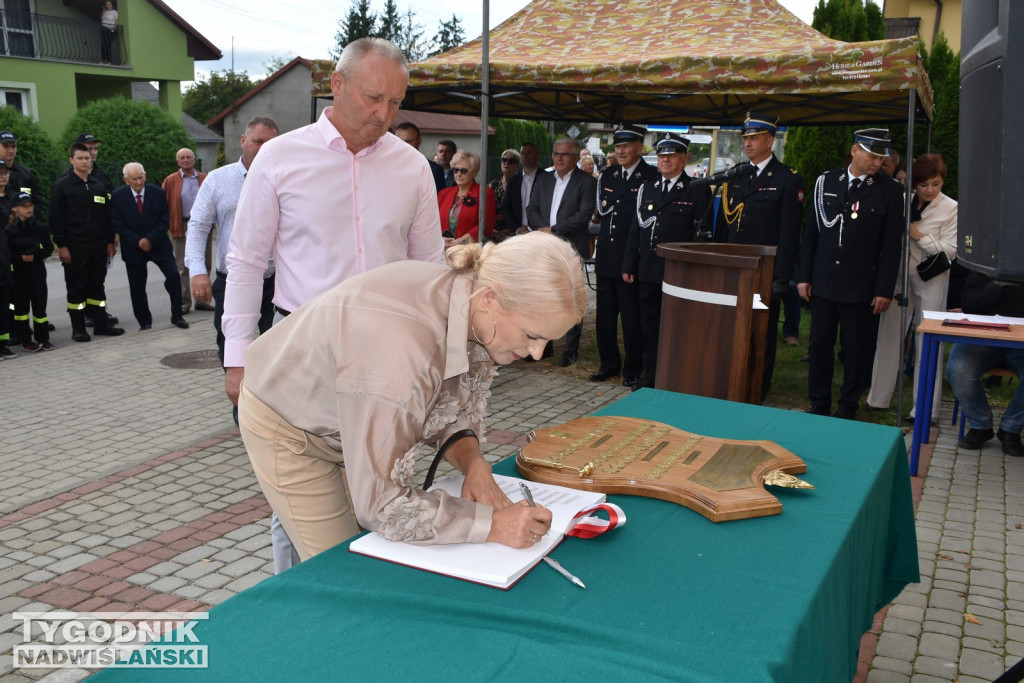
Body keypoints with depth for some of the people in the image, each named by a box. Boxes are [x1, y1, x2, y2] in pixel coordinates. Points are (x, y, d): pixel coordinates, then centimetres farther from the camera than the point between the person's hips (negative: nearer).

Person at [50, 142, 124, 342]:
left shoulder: (99, 186, 12)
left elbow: (107, 215, 16)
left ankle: (102, 323, 16)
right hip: (74, 247, -4)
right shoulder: (62, 186, -2)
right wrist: (61, 245, -11)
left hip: (98, 245, 4)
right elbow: (56, 218, -5)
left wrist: (110, 241, 10)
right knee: (76, 287, 2)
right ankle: (78, 328, 9)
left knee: (97, 285, 10)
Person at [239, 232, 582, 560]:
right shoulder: (401, 349, -44)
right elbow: (379, 504, -36)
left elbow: (453, 407, -4)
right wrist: (490, 524, -37)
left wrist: (472, 462, -22)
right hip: (290, 428, -6)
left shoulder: (467, 293, -21)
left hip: (355, 423, 7)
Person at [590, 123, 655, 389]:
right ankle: (609, 363, 24)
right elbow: (602, 209, 12)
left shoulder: (652, 177, -6)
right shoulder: (607, 175, 13)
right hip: (606, 257, 6)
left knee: (632, 317, 2)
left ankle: (633, 368, 14)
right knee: (605, 314, 11)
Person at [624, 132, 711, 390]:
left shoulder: (698, 191, -1)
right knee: (649, 327, 10)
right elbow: (636, 229, 14)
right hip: (648, 272, 5)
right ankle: (650, 377, 21)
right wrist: (629, 266, 9)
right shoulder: (647, 188, 14)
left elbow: (701, 234, -5)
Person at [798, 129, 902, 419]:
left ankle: (847, 409, 18)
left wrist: (884, 290, -7)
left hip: (862, 287, -2)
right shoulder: (826, 182, 5)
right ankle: (818, 405, 22)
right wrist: (804, 276, 4)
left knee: (857, 351, 5)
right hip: (823, 283, 2)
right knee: (820, 346, 9)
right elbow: (811, 233, 8)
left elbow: (891, 245, -2)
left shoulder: (890, 190, -2)